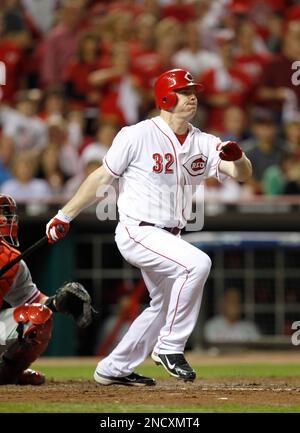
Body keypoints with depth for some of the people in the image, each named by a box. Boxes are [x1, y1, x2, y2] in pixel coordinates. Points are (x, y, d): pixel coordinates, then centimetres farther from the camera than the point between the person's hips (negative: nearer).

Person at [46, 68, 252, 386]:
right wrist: (65, 216, -5)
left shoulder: (204, 143, 5)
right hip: (137, 232, -8)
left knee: (166, 306, 19)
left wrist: (237, 157, -27)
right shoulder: (138, 136, -11)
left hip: (169, 238, 8)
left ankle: (113, 369, 33)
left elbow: (242, 174, -3)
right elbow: (103, 177, -6)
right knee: (197, 263, -28)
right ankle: (169, 348, -18)